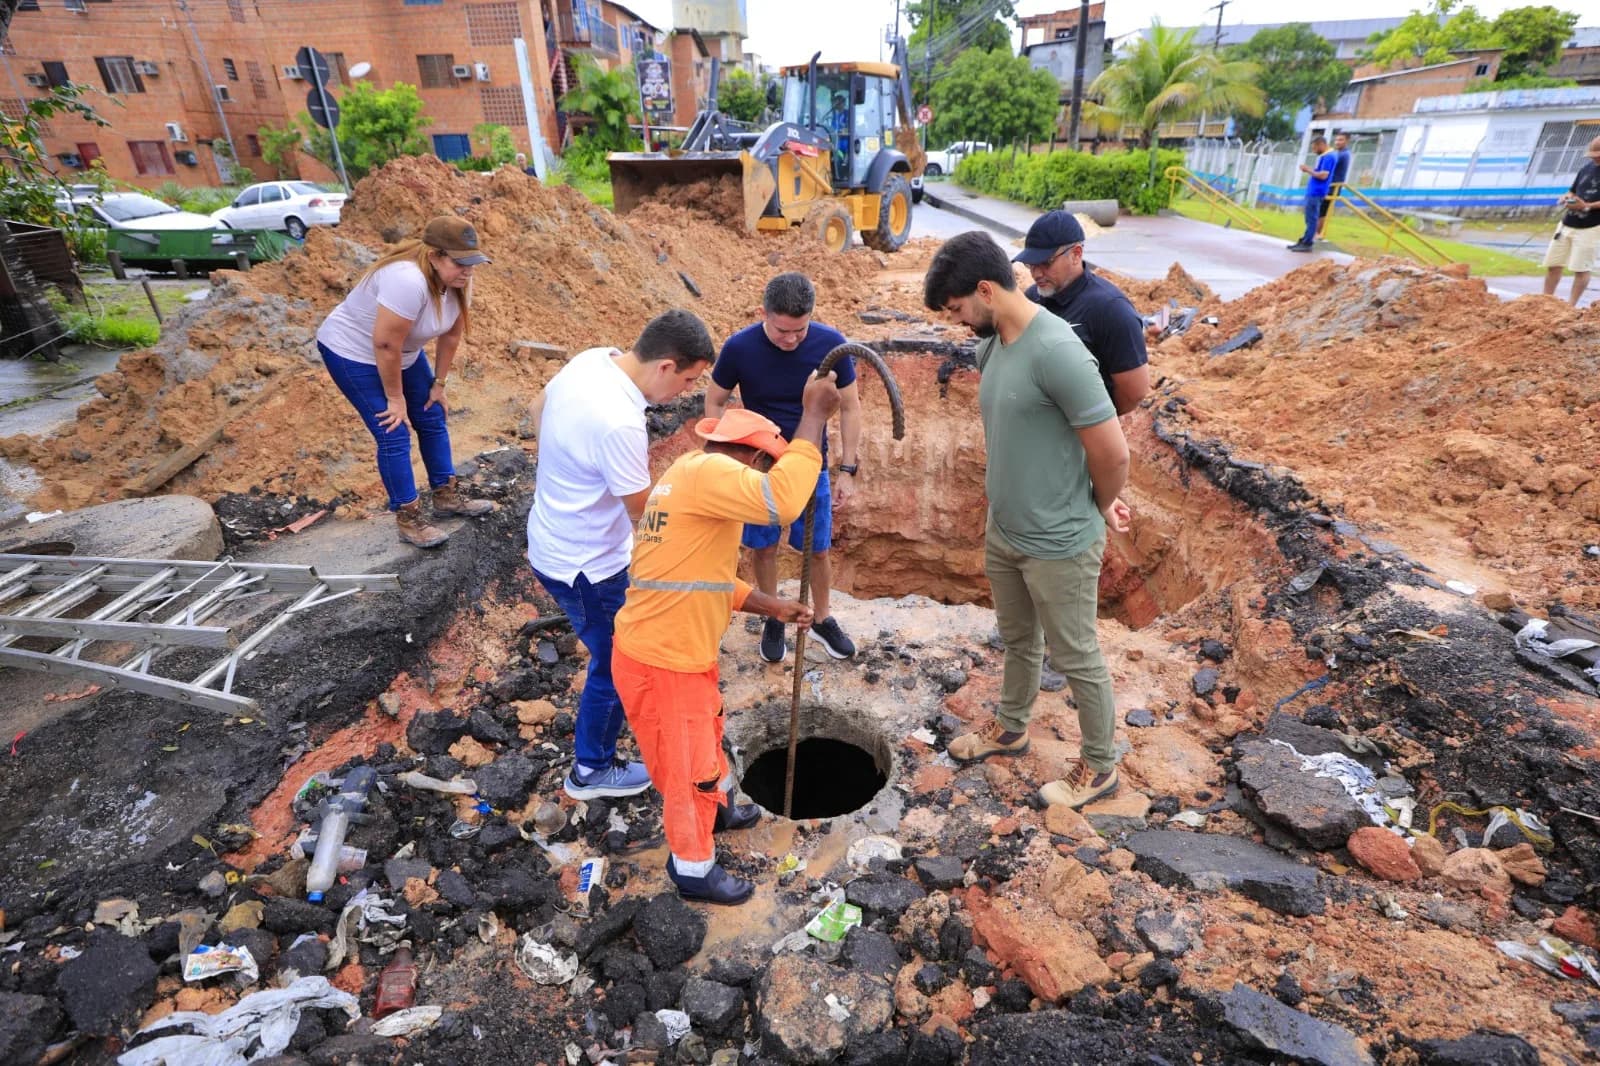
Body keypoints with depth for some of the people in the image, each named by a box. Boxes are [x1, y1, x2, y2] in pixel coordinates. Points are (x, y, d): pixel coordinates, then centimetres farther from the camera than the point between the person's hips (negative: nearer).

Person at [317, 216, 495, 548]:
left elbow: (452, 334, -2)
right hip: (352, 352, -8)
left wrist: (438, 383, 2)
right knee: (394, 435, -10)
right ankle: (408, 520, 1)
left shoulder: (458, 281, -11)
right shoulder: (408, 281, -36)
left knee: (432, 419, 10)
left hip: (402, 353, 8)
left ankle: (446, 496, 23)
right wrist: (395, 398, -21)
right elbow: (384, 344, -31)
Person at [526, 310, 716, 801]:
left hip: (553, 537, 9)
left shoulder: (591, 358, -8)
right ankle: (591, 770, 34)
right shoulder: (620, 423, -35)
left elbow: (539, 409, 12)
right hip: (584, 565, -9)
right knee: (616, 665, 12)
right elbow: (647, 515, -25)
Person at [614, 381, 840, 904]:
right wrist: (814, 415, -30)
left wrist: (773, 606, 15)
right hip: (660, 662, -10)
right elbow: (783, 501, -41)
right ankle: (693, 868, 36)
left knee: (707, 730, 31)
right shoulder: (705, 472, -23)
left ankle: (717, 807, 57)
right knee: (686, 767, 12)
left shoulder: (694, 475, 11)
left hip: (678, 651, 10)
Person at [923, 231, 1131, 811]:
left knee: (1075, 658, 11)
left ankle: (1099, 767, 33)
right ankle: (1011, 727, 49)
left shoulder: (1056, 350, -26)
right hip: (1003, 531, 8)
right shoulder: (990, 345, 1)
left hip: (1058, 544, -8)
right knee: (1018, 639, 26)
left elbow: (1112, 453, -22)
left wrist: (1099, 510, -4)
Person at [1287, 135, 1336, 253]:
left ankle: (1306, 244, -6)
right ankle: (1303, 242, 17)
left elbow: (1323, 175, -21)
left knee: (1311, 219, -8)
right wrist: (1308, 169, 6)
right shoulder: (1322, 156, 16)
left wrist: (1308, 170, -13)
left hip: (1316, 193, -10)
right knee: (1309, 219, 13)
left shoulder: (1328, 157, -15)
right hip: (1312, 191, 10)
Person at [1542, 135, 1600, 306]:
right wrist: (1566, 197, -2)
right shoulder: (1586, 168, 11)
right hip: (1567, 224, 6)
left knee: (1581, 269, -6)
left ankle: (1571, 307, -1)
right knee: (1552, 264, 6)